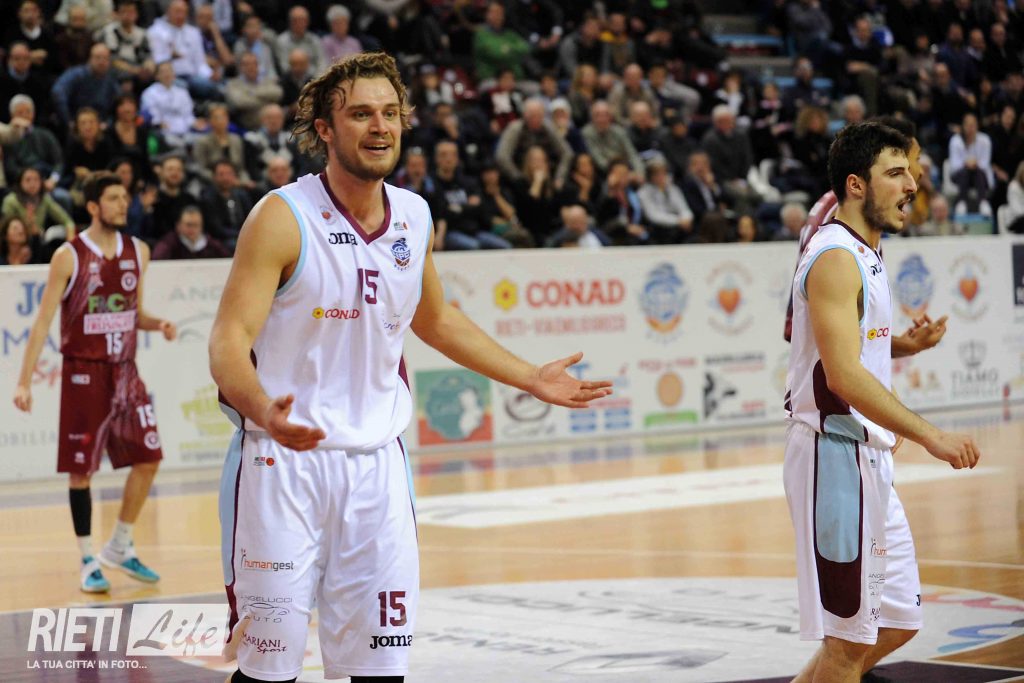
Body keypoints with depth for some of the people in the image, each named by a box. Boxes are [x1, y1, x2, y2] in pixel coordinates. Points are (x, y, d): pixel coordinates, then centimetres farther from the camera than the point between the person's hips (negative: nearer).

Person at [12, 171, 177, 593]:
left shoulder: (138, 252, 6)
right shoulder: (69, 257, -10)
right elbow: (43, 321, -9)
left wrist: (158, 324, -4)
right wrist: (24, 381, -14)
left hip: (124, 370, 5)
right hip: (84, 373, -5)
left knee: (147, 458, 3)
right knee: (80, 469, 0)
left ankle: (120, 548, 20)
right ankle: (89, 563, 11)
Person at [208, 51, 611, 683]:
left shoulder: (414, 218, 7)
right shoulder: (283, 217, -11)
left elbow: (436, 319, 25)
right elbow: (230, 340, -17)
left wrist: (530, 378, 24)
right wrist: (265, 412, -37)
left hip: (376, 463, 5)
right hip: (282, 462, -5)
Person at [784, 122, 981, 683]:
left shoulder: (863, 255, 15)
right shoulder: (836, 258, -16)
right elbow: (843, 375, -25)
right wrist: (931, 437, -27)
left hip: (868, 457, 10)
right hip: (835, 454, -10)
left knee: (896, 622, 14)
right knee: (849, 636, -4)